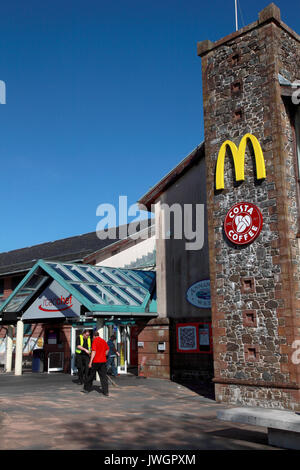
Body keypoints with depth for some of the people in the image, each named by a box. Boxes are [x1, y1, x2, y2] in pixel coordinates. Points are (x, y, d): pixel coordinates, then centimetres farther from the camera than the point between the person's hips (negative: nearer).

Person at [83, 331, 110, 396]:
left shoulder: (95, 341, -11)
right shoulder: (104, 341, 9)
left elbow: (94, 352, -19)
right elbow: (107, 350, 25)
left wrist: (90, 362, -19)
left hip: (95, 361, -5)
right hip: (103, 361, 5)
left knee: (91, 375, 11)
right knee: (103, 376, 3)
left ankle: (87, 389, 24)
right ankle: (106, 392, -4)